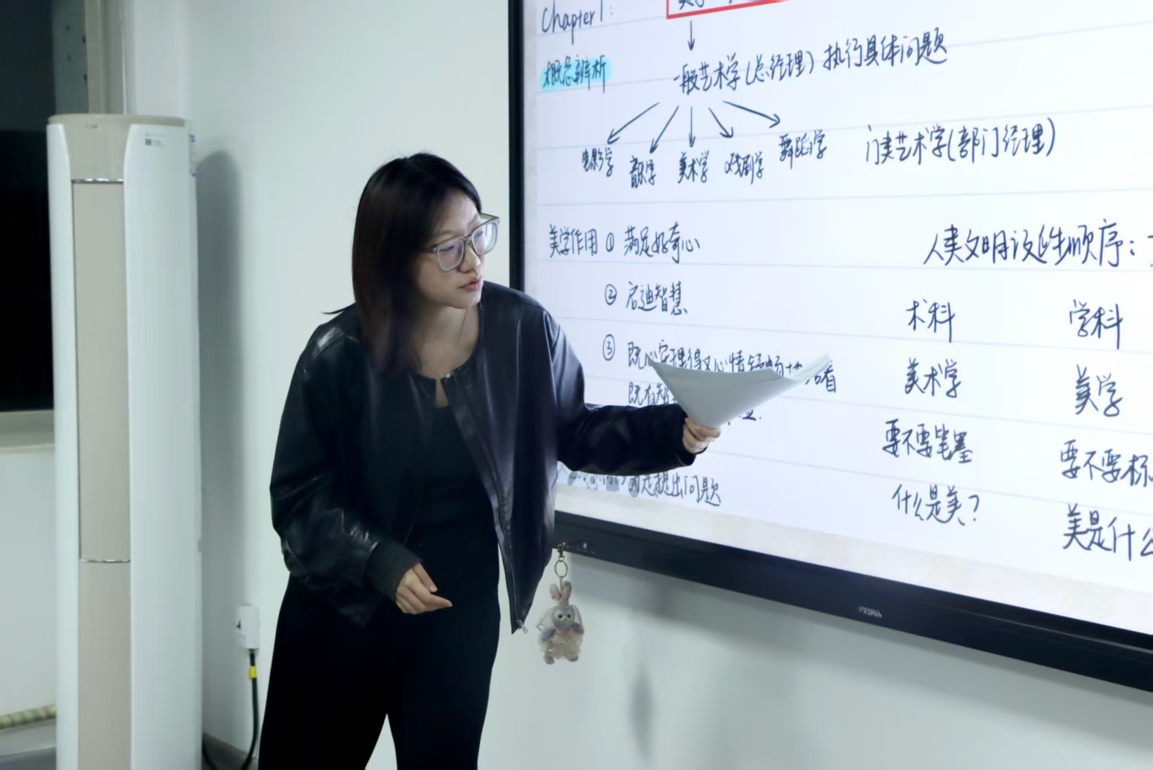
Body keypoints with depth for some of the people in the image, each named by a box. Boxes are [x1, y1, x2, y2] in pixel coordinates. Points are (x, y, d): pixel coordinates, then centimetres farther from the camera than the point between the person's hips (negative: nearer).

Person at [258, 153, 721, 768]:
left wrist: (673, 433, -11)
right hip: (343, 612, -1)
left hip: (461, 615, 1)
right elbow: (299, 495, -12)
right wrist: (382, 562, -25)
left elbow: (573, 433, 3)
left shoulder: (523, 331, -11)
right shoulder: (340, 354, -17)